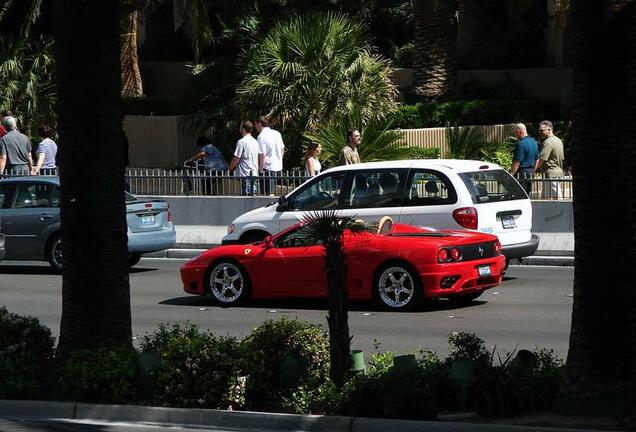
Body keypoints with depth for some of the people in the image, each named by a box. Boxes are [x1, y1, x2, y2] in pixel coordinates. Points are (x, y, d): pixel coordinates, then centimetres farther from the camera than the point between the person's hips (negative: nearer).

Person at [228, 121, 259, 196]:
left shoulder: (241, 142, -12)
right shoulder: (255, 142, 12)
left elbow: (236, 159, -12)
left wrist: (228, 169, -1)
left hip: (245, 174, -8)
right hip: (255, 174, 8)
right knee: (253, 196, 9)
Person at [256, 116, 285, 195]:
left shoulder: (261, 136, -14)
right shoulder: (277, 133, 9)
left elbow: (262, 155, -17)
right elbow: (282, 150, 16)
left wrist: (261, 168, -11)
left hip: (268, 168, -8)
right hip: (279, 166, 8)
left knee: (269, 193, -5)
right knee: (273, 192, 16)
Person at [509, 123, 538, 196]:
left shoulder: (521, 144, -17)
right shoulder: (534, 143, 12)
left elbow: (517, 162, -21)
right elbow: (536, 159, 21)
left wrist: (511, 174, -19)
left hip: (521, 172, -9)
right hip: (531, 172, 9)